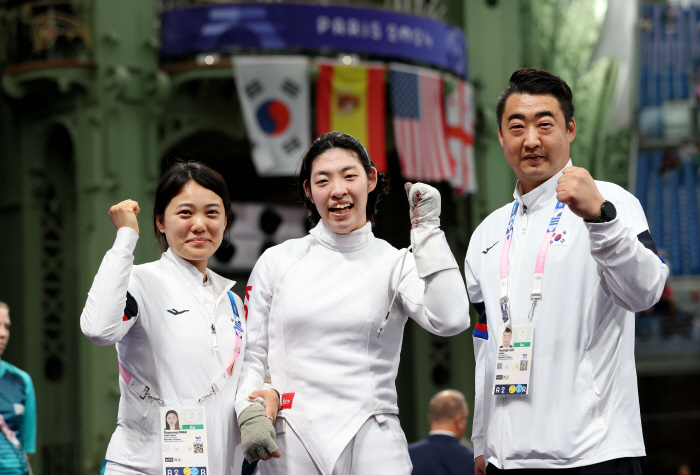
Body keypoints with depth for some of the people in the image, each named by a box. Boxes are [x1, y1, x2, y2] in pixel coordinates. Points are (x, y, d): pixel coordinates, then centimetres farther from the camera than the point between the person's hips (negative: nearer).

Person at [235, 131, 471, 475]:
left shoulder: (396, 264, 5)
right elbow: (251, 354, 12)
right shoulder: (276, 262, 9)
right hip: (289, 443, 1)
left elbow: (449, 321, -12)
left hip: (372, 444, -1)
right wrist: (250, 414, -6)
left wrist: (427, 229, -10)